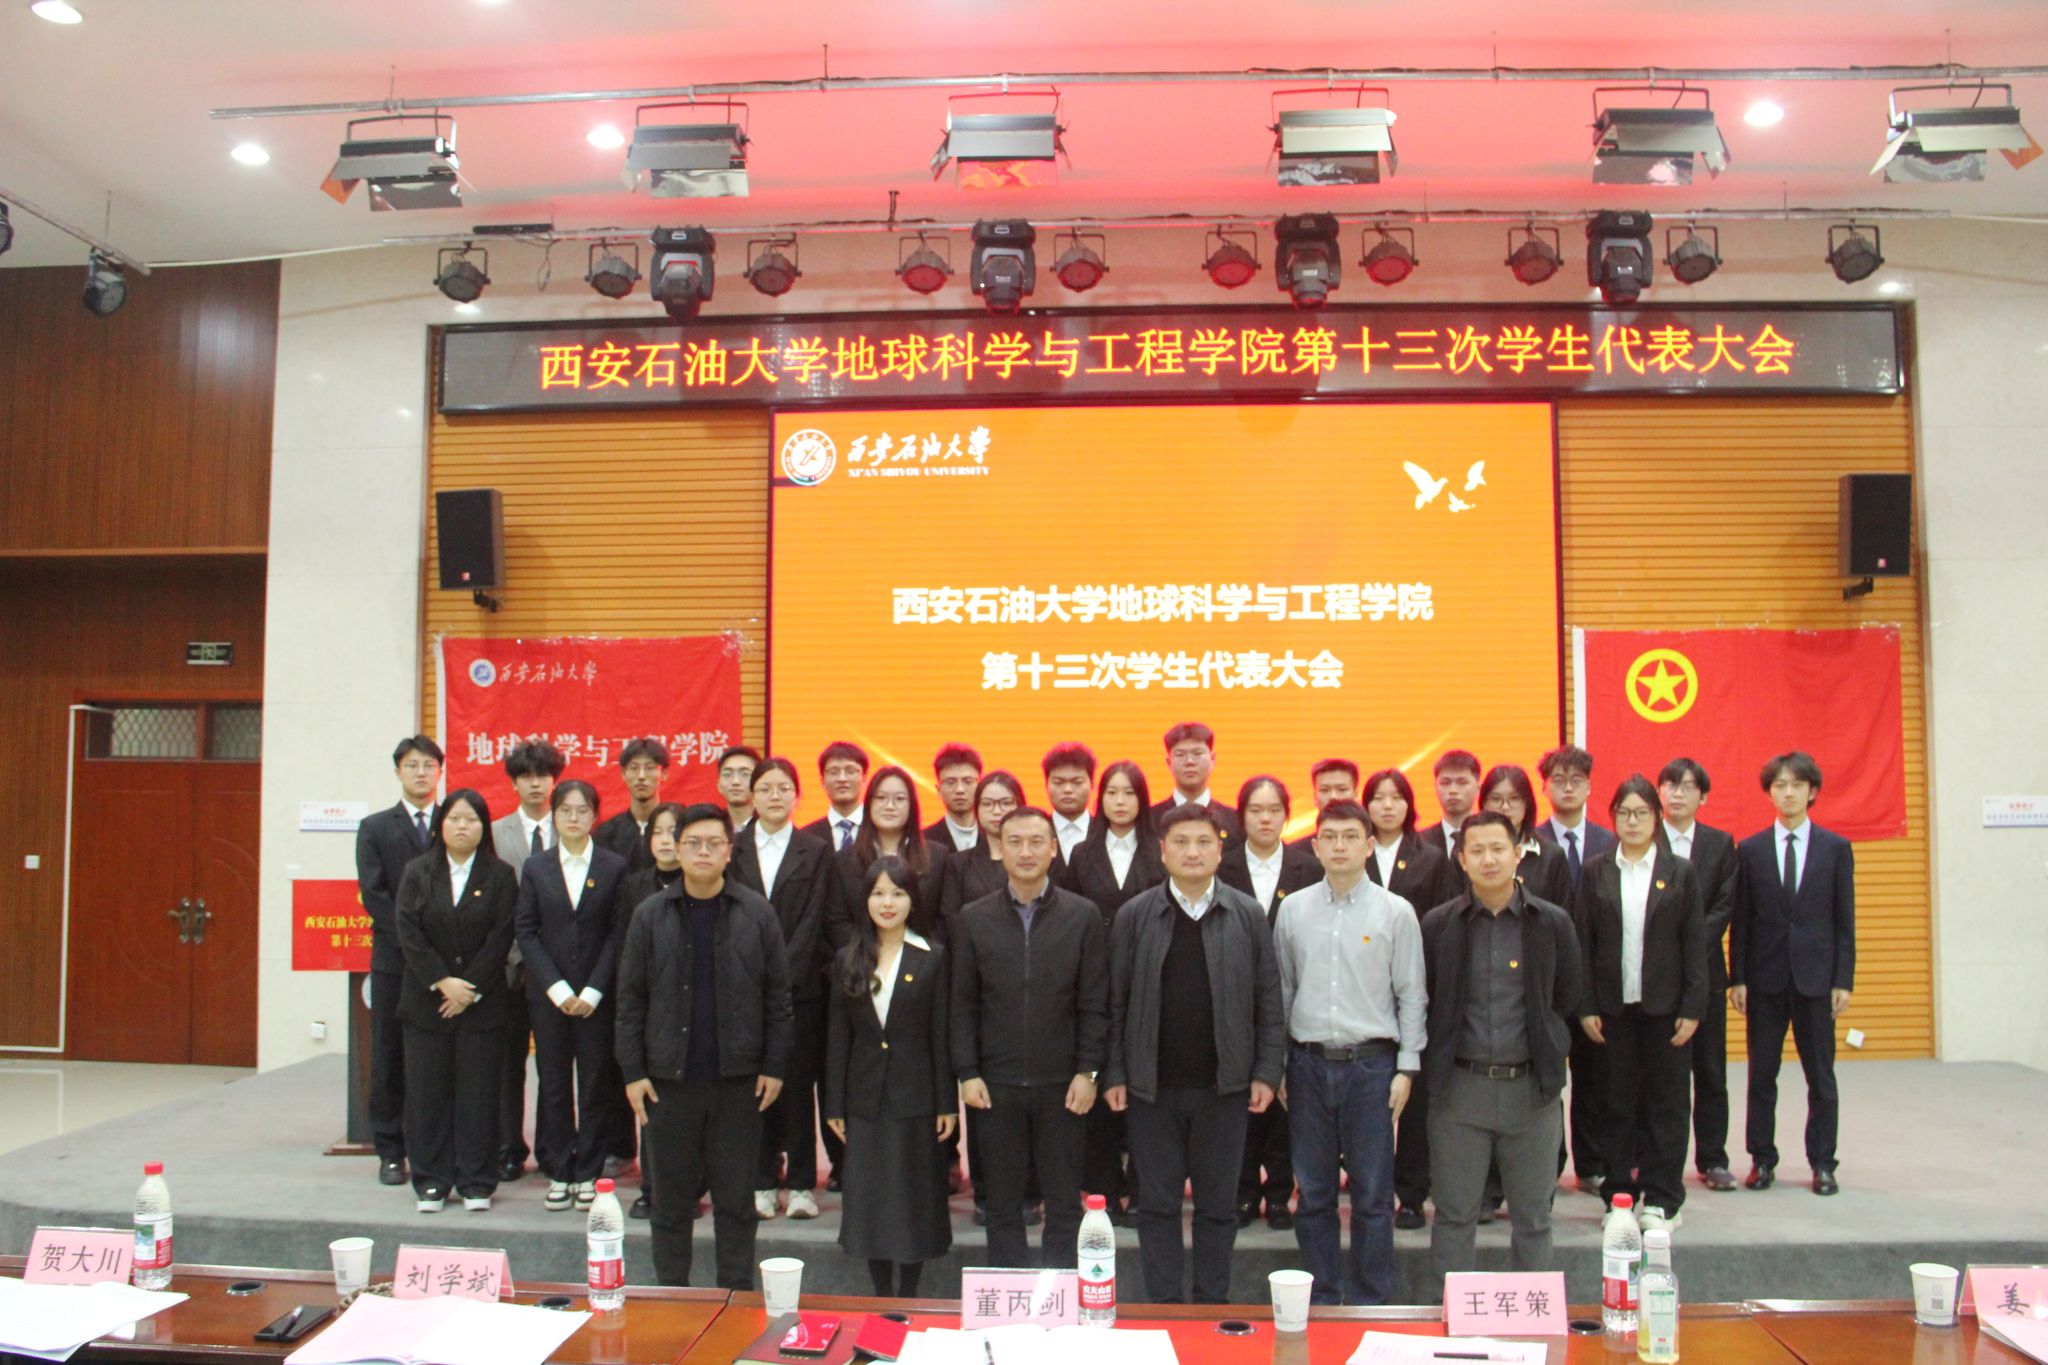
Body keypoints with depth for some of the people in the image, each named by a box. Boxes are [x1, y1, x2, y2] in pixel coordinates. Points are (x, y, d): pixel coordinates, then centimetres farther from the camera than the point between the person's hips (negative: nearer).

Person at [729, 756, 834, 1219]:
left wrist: (783, 974, -10)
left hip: (799, 985, -1)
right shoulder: (734, 849, 7)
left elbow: (813, 921, -2)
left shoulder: (815, 851, 4)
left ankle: (801, 1182, 12)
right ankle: (763, 1182, 14)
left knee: (798, 1082, 3)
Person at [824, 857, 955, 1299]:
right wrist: (834, 1105, 3)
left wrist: (946, 1104, -5)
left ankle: (909, 1298, 19)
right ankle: (882, 1298, 21)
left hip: (915, 1098, -2)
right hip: (865, 1100, 2)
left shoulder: (932, 958, -2)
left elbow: (942, 1036, -2)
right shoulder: (848, 960, 4)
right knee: (869, 1202, 7)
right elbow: (839, 1038, 5)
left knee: (914, 1201, 6)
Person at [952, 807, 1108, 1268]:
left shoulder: (1084, 916, 2)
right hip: (996, 1085, 1)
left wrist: (1088, 1071, -6)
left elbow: (1094, 1005, 1)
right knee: (1002, 1204, 9)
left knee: (1065, 1203, 7)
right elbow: (962, 1005, 4)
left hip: (1062, 1083, -1)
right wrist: (967, 1073, -3)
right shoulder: (972, 919, 5)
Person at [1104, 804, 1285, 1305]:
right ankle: (1164, 1306, 21)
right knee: (1157, 1203, 8)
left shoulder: (1247, 916, 2)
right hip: (1152, 1087, 0)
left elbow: (1268, 1001, 3)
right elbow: (1116, 1002, 1)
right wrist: (1113, 1073, -3)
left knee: (1218, 1205, 10)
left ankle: (1212, 1307, 24)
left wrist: (1267, 1071, -2)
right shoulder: (1134, 916, 0)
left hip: (1223, 1085, 1)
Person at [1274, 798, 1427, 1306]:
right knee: (1314, 1194, 10)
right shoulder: (1293, 909, 5)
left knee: (1373, 1196, 4)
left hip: (1371, 1063, -2)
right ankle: (1321, 1298, 23)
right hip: (1309, 1063, 2)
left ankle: (1371, 1303, 18)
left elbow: (1411, 996, 2)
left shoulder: (1395, 912, 0)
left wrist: (1407, 1068, -4)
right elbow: (1282, 991, 10)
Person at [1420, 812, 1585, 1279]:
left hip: (1531, 1085, 0)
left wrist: (1545, 1050, 9)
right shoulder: (1438, 924, -1)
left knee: (1533, 1218, 11)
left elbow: (1567, 998, 11)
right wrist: (1438, 1057, 5)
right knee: (1454, 1216, 7)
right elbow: (1419, 1000, 8)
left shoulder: (1553, 923, 0)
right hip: (1460, 1084, 0)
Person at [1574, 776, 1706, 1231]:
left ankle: (1661, 1200, 15)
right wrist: (1586, 1007, -4)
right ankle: (1619, 1196, 17)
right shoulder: (1597, 873, 3)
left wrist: (1692, 1008, -6)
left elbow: (1695, 945, 1)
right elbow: (1583, 943, 2)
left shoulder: (1679, 873, 2)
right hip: (1613, 1006, 1)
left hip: (1664, 1005, -1)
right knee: (1617, 1103, 7)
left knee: (1666, 1102, 6)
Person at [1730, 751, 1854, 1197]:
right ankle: (1762, 1159, 16)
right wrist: (1736, 978, -2)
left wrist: (1843, 980, -4)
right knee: (1761, 1075, 6)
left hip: (1816, 977, 0)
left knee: (1820, 1076, 6)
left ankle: (1822, 1163, 17)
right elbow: (1740, 920, 3)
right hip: (1765, 977, 1)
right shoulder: (1750, 850, 4)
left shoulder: (1836, 848, 3)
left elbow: (1845, 921, 2)